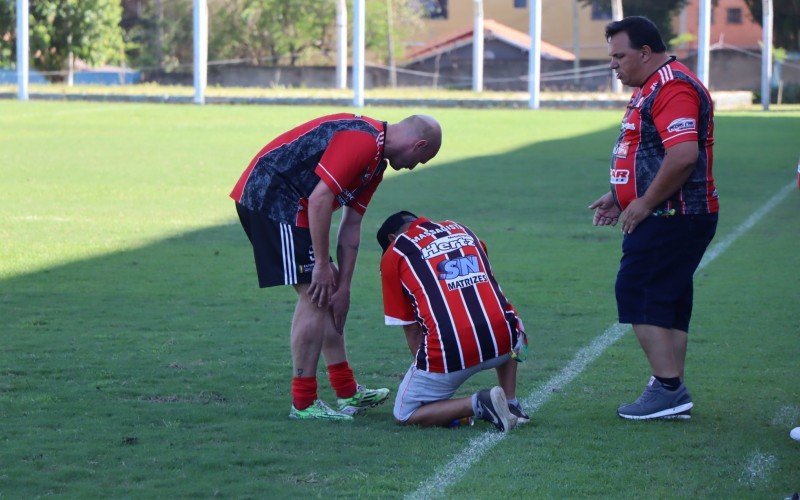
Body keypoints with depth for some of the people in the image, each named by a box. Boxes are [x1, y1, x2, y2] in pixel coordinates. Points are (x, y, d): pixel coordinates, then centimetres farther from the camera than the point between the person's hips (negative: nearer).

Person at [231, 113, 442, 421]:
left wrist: (343, 287, 11)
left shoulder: (376, 161, 15)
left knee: (329, 292, 15)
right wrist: (323, 265, -18)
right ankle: (303, 403, -5)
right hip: (271, 196, -11)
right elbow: (319, 199, -24)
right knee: (315, 296, -11)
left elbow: (351, 227, 15)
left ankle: (347, 392, 22)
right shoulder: (361, 141, -18)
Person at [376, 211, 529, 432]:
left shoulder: (394, 254, 13)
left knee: (405, 415, 15)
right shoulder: (461, 230, 26)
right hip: (502, 343, 5)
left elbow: (412, 330, 12)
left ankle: (478, 404, -7)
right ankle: (511, 404, 20)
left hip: (449, 352, -4)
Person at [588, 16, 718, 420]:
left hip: (671, 217, -11)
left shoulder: (672, 87, -17)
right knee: (667, 304, 11)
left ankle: (668, 390, -12)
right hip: (666, 217, 11)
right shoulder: (652, 88, 19)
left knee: (638, 294, -11)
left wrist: (645, 203, -20)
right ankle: (672, 395, 13)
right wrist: (620, 197, 18)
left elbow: (683, 155, -27)